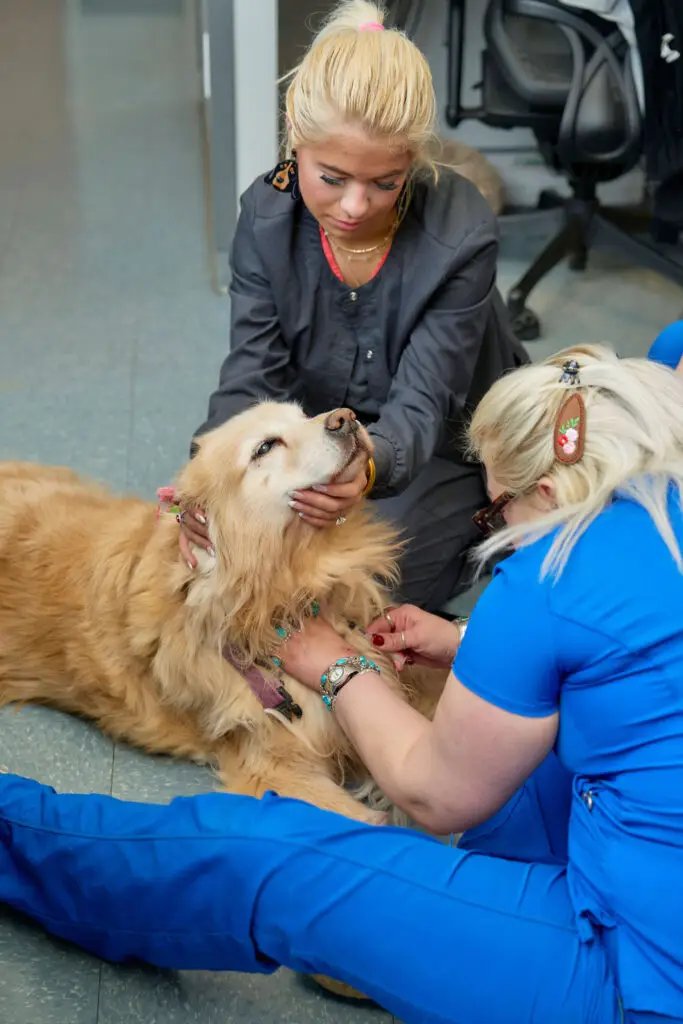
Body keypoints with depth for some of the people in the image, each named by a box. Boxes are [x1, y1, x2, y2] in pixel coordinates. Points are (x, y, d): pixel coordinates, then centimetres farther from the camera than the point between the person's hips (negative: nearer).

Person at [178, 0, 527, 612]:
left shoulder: (462, 235, -28)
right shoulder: (267, 214, -17)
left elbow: (419, 406, -30)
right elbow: (252, 379, -21)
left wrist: (368, 468, -56)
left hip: (443, 444, -3)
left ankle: (472, 539, 9)